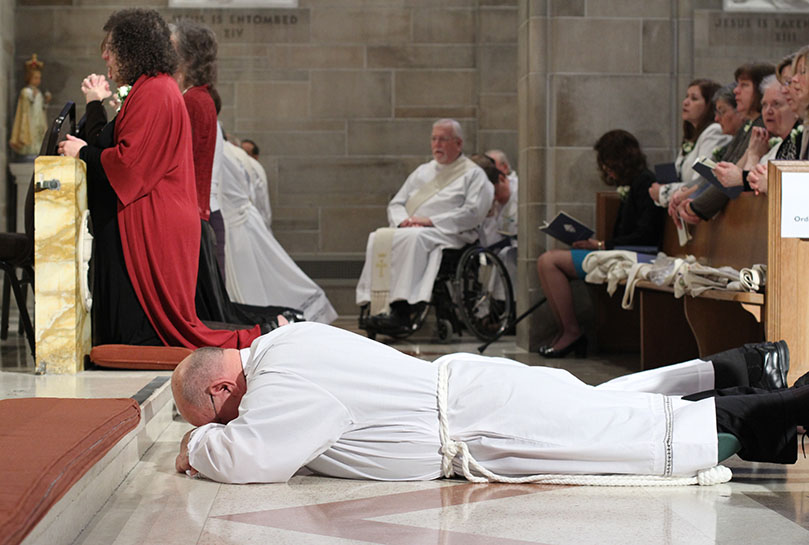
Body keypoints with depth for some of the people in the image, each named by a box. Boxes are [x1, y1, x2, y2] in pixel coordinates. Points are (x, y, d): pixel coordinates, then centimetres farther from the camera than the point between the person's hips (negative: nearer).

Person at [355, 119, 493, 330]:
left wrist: (431, 221, -14)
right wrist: (403, 220, -2)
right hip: (409, 229, 6)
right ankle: (378, 306, -34)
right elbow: (396, 203, 23)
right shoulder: (422, 171, 28)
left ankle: (401, 308, -42)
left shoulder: (473, 174, 9)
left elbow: (473, 213, -6)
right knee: (378, 237, -26)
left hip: (448, 234, -5)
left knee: (412, 238, -38)